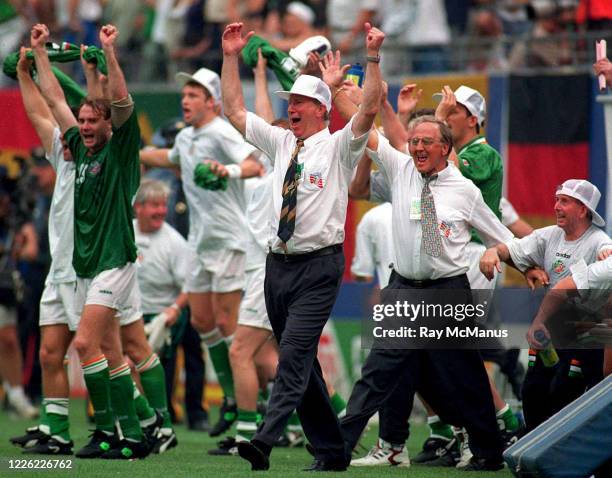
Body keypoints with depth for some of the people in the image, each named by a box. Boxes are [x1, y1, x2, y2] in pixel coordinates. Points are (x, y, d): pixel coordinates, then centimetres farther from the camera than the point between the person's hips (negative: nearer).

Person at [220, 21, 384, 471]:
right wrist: (231, 57, 10)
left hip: (318, 268, -7)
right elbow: (235, 110, 16)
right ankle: (331, 450, 17)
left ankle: (264, 442, -30)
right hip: (278, 264, 7)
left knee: (294, 354, -18)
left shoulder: (338, 147, -1)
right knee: (301, 362, 9)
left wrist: (373, 58, -24)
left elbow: (369, 109, -16)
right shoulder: (280, 143, 14)